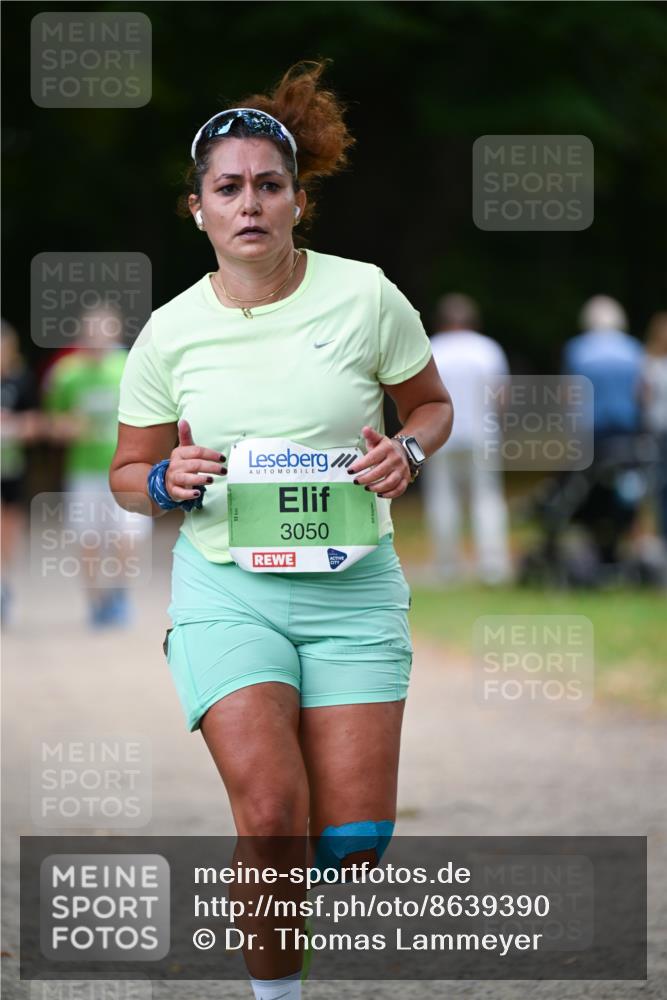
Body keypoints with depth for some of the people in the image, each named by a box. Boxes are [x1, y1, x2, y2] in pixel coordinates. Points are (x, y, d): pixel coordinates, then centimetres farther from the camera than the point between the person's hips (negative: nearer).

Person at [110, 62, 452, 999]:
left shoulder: (364, 296, -3)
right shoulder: (171, 332, -1)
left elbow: (433, 404, 12)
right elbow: (128, 469, 12)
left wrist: (406, 451, -10)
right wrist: (168, 482, -11)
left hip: (353, 586, 1)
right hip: (227, 590, -1)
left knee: (351, 841, -2)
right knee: (272, 814, -20)